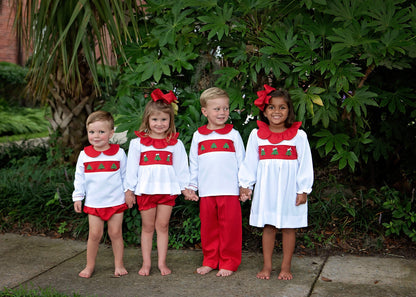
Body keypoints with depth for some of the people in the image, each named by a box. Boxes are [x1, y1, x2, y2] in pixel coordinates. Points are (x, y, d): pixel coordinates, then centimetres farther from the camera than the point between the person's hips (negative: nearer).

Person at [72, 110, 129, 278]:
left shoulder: (119, 153, -2)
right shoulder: (84, 155, 1)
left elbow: (126, 175, 6)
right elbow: (79, 178, 8)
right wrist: (78, 197, 7)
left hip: (116, 201, -1)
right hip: (94, 202, 1)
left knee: (116, 233, 5)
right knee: (94, 234, 2)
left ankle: (119, 265, 18)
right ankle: (90, 266, 17)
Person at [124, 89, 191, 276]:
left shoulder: (176, 143, 4)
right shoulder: (137, 143, 3)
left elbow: (181, 167, 8)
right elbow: (132, 168, 5)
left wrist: (184, 187, 6)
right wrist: (129, 190, 4)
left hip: (167, 189, 0)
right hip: (145, 189, 0)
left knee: (163, 226, 6)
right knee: (147, 227, 9)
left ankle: (162, 262, 15)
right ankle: (146, 263, 17)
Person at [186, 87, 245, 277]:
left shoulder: (233, 135, 5)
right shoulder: (198, 136, 9)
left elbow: (242, 161, 6)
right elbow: (193, 164, 13)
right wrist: (191, 186, 11)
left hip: (230, 190, -2)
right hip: (206, 192, 2)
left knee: (230, 228, 1)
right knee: (208, 227, 9)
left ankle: (229, 263, 14)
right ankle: (210, 261, 23)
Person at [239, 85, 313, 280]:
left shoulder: (298, 136, -1)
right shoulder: (256, 135, 4)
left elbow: (305, 164, 0)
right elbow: (249, 163, 8)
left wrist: (303, 190, -3)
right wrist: (245, 185, 7)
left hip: (290, 189, -1)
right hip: (266, 188, 1)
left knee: (289, 227, 6)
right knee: (268, 226, 7)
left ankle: (286, 267, 17)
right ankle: (267, 266, 17)